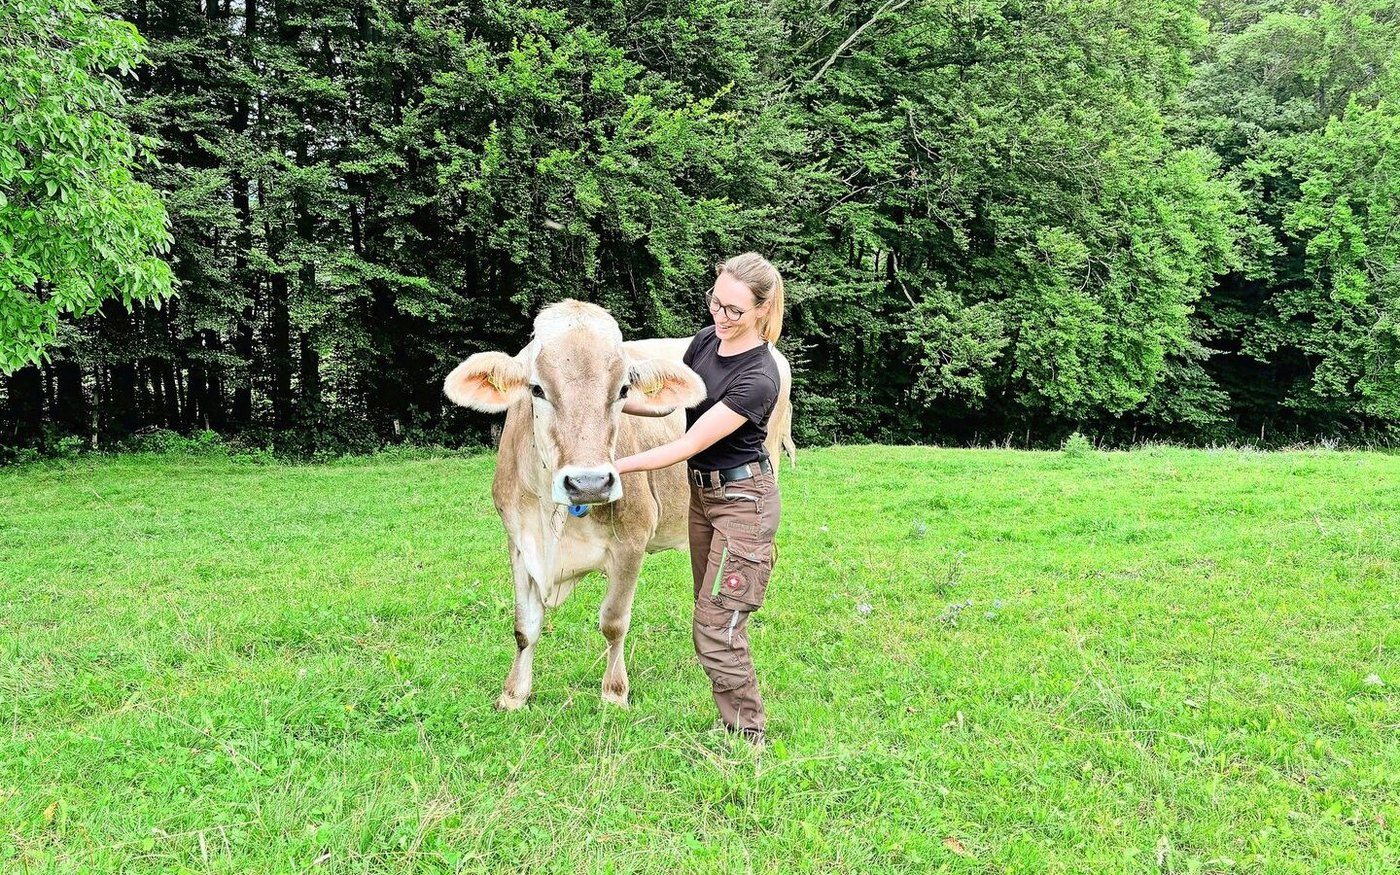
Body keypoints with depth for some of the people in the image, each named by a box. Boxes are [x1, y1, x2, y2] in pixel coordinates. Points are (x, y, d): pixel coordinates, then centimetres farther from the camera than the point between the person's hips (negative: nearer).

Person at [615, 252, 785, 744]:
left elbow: (689, 445, -24)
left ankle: (749, 738, 7)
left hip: (743, 500, -8)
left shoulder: (757, 379, -24)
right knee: (711, 617, 13)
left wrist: (616, 466, -23)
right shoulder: (706, 340, -1)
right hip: (702, 494, 8)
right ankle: (733, 722, 25)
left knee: (716, 631, -7)